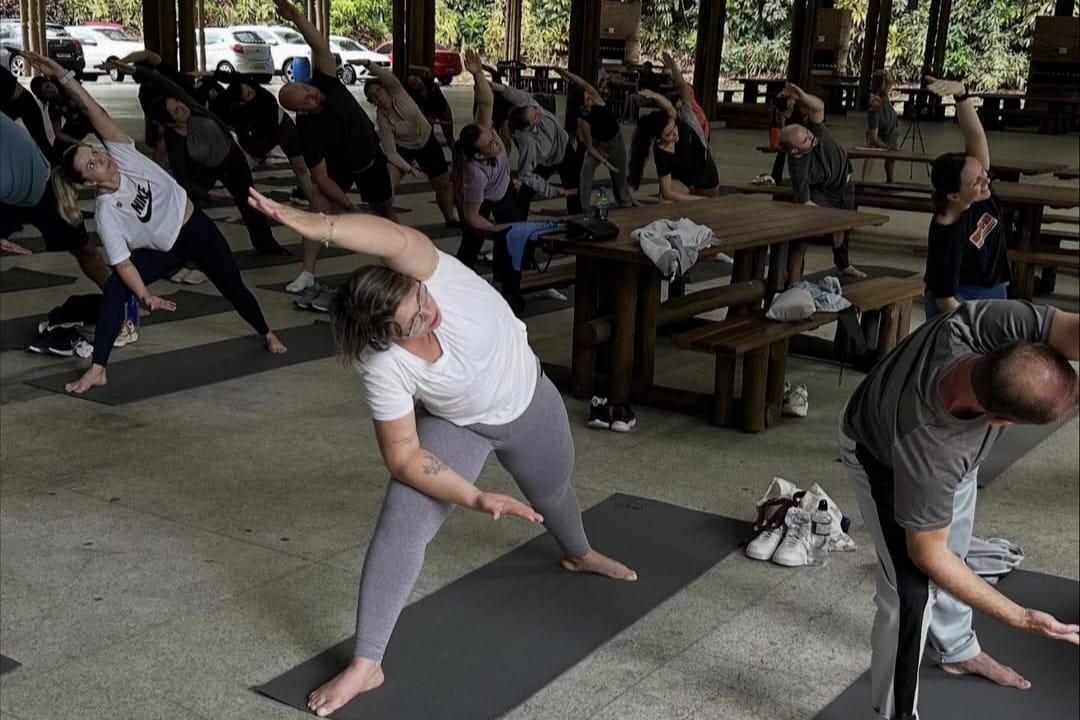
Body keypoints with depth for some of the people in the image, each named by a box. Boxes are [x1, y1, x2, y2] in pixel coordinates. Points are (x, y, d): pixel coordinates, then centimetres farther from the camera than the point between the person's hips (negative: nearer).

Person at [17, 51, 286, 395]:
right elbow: (122, 263, -26)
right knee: (113, 292, -21)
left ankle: (267, 334, 44)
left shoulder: (122, 155, -20)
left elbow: (97, 113, -27)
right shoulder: (107, 214, -24)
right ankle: (97, 369, -17)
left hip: (197, 228, 2)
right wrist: (145, 295, -39)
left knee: (233, 288, 15)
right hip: (162, 249, -2)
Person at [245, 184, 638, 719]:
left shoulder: (429, 272, -35)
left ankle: (579, 555, 63)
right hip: (455, 426, -2)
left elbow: (397, 239, -58)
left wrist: (314, 225, -72)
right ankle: (365, 664, -8)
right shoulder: (383, 367, -33)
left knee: (553, 493, 26)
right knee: (401, 527, -19)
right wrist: (477, 500, -35)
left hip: (528, 401, 2)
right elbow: (403, 455, -27)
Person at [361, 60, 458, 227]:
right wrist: (410, 169, -31)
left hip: (427, 141, 2)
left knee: (444, 184, 13)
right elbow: (391, 152, -24)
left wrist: (367, 63, -58)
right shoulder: (382, 120, -25)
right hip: (403, 148, -2)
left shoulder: (396, 92, -23)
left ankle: (450, 220, 36)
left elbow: (388, 76, -46)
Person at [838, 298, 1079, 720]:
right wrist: (1019, 618, -30)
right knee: (913, 588, -12)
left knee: (955, 551, 24)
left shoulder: (983, 324, -45)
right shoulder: (929, 453, -47)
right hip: (880, 455, -6)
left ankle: (955, 649, 50)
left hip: (953, 435, 6)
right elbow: (929, 555, -30)